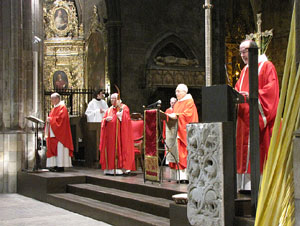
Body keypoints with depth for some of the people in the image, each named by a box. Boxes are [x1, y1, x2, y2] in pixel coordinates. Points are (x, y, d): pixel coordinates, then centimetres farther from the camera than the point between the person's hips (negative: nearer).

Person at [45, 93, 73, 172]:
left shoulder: (62, 107, -7)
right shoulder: (54, 109, 19)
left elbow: (60, 118, -19)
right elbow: (51, 118, 20)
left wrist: (50, 119, -14)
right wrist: (48, 120, -1)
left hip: (59, 132, -9)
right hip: (53, 132, 9)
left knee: (59, 148, -9)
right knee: (53, 149, 5)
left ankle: (61, 166, -8)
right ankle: (55, 165, 6)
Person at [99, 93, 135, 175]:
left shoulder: (124, 107, 2)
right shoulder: (109, 110, 19)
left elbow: (126, 118, -13)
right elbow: (103, 120, 16)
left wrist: (120, 109, -20)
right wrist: (106, 119, -6)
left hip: (120, 133, -5)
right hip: (110, 134, 6)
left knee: (120, 149, -8)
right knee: (110, 149, 3)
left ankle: (121, 168, -7)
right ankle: (110, 169, 6)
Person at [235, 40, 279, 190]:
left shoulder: (266, 66, -2)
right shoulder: (245, 70, 22)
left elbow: (271, 89, -13)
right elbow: (238, 89, 21)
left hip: (258, 117, -7)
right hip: (244, 118, 7)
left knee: (259, 151, -9)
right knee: (243, 150, 3)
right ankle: (245, 185, 5)